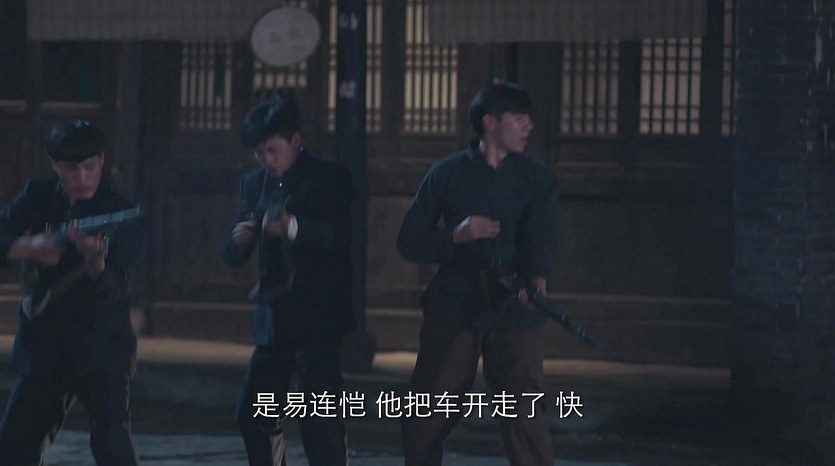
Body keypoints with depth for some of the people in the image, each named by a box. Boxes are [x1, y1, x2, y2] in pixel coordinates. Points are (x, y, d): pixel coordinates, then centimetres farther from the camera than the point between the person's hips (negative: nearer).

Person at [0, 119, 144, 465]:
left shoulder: (121, 215, -12)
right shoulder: (38, 198, 1)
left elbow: (111, 292, -22)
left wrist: (96, 263, -45)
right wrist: (29, 248, -29)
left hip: (102, 349, -5)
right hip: (44, 346, 5)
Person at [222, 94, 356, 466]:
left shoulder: (330, 178, -5)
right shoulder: (254, 184, 12)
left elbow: (342, 238, -17)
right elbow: (234, 255, 10)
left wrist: (293, 228, -33)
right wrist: (238, 240, -14)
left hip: (318, 316, -6)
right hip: (273, 318, 6)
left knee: (319, 413, -14)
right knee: (254, 414, 9)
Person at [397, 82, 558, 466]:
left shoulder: (536, 179, 2)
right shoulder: (447, 174, 3)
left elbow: (540, 236, -14)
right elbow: (409, 242, 3)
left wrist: (536, 279, -35)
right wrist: (457, 236, -15)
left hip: (514, 315, -1)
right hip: (452, 311, 1)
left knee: (524, 418, -11)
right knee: (424, 423, 6)